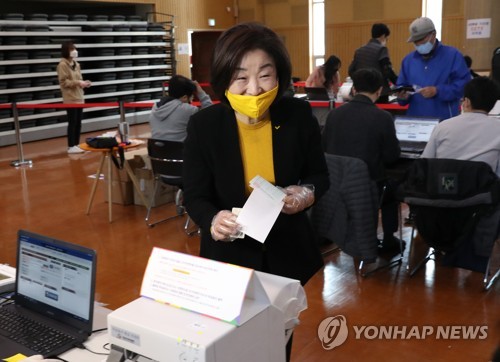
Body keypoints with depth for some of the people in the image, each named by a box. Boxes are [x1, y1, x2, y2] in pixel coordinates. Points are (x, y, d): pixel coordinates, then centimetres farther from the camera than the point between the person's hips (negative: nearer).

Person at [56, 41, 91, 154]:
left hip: (79, 97, 8)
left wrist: (83, 83, 1)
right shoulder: (62, 65, -10)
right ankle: (71, 146, 3)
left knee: (78, 123, 9)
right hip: (70, 99, -8)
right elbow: (63, 82, -15)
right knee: (72, 123, -5)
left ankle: (76, 144, 18)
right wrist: (78, 82, -20)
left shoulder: (76, 64, 14)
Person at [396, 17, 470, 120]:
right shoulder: (408, 60, 13)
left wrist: (437, 91, -19)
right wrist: (403, 96, -8)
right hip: (415, 120, 4)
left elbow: (464, 84, -9)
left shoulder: (452, 55, -1)